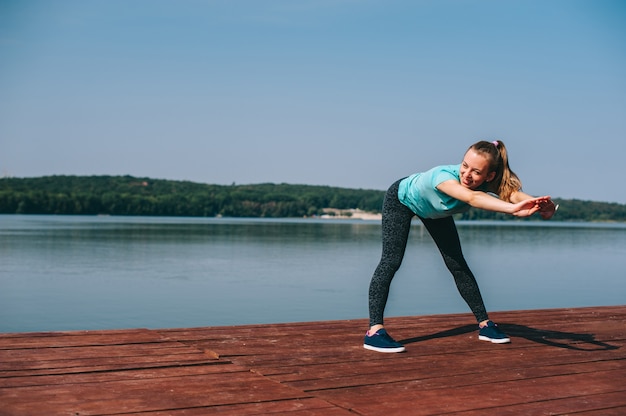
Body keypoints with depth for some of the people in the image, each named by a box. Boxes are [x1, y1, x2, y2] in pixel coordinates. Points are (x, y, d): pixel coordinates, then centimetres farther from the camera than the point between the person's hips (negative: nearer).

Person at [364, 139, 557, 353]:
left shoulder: (488, 184, -30)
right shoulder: (444, 175, -46)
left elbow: (513, 192, -50)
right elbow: (472, 198, -65)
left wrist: (541, 205, -71)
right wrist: (513, 208, -79)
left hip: (435, 210, 5)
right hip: (401, 200, -5)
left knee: (458, 265, 5)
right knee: (391, 261, -19)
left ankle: (484, 324, 16)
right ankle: (374, 331, -21)